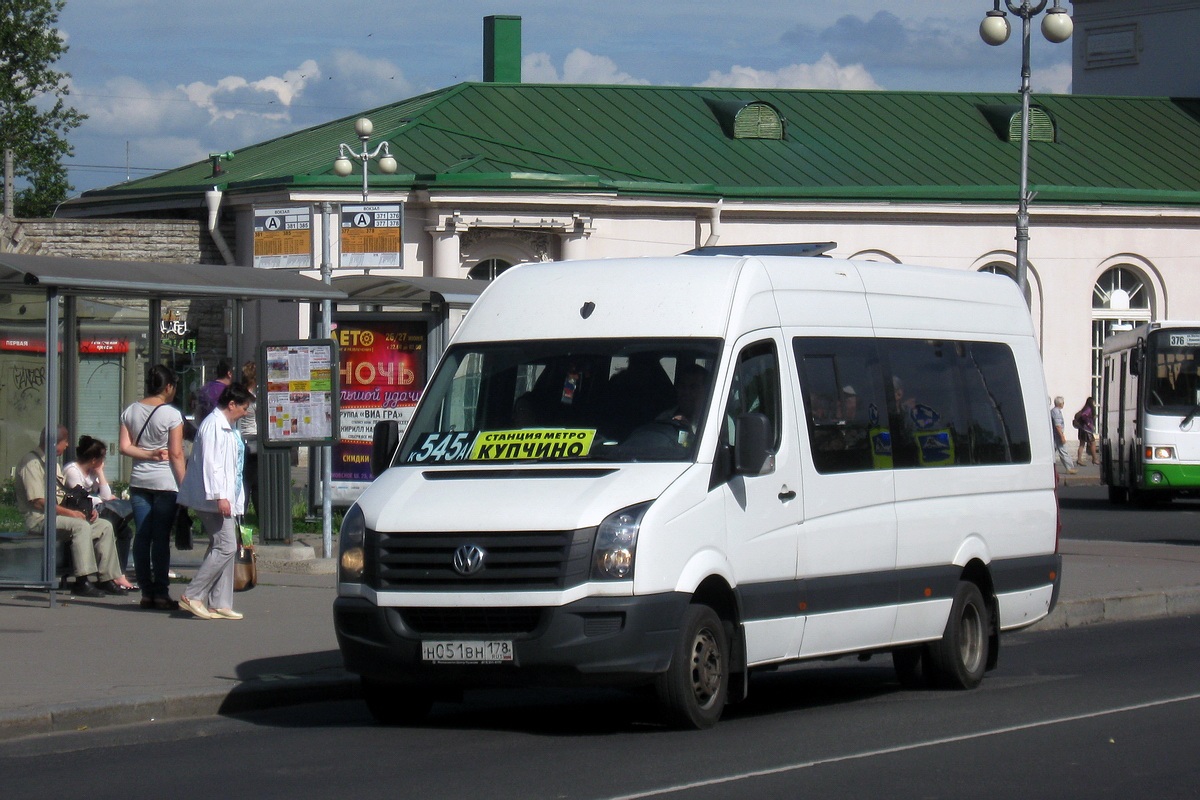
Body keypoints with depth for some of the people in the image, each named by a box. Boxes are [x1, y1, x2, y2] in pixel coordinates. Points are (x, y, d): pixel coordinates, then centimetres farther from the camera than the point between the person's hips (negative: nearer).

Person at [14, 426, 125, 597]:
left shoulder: (54, 463, 20)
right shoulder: (32, 462, -11)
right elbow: (38, 501, -19)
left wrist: (86, 510, 5)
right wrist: (70, 512, -20)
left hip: (59, 514, 10)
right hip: (38, 518, -10)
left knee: (104, 526, 0)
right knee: (80, 525, -33)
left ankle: (106, 579, -5)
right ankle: (82, 581, -35)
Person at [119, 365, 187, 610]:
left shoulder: (130, 411, 7)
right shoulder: (171, 414, -8)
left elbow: (124, 447, 1)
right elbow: (176, 454, -11)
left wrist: (149, 454, -2)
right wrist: (184, 485, -6)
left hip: (139, 480, 5)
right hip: (165, 482, -5)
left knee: (142, 537, 6)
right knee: (161, 538, -3)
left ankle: (146, 592, 7)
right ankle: (161, 593, -2)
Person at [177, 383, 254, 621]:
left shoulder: (230, 428, 19)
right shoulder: (213, 425, -13)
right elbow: (210, 463, -20)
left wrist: (236, 500, 24)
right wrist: (219, 496, -24)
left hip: (226, 500, 11)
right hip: (213, 500, -11)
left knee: (223, 548, 8)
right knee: (225, 547, -14)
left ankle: (220, 604, 9)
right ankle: (192, 596, -11)